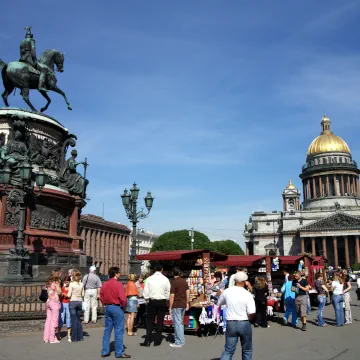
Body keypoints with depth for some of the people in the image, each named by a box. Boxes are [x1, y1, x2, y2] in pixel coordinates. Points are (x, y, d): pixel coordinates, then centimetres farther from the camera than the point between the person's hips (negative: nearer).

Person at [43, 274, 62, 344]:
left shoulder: (49, 284, 11)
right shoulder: (55, 283, -11)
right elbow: (59, 292, -10)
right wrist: (59, 284, -3)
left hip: (48, 302, 8)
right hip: (55, 302, -8)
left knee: (48, 320, 11)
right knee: (54, 320, -1)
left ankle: (46, 338, 16)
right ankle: (52, 338, 2)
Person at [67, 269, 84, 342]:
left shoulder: (71, 284, -12)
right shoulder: (81, 284, 2)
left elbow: (69, 295, -12)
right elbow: (82, 294, 6)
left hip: (73, 302, -5)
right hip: (80, 301, 5)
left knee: (74, 320, 3)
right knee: (78, 320, 16)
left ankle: (74, 338, 8)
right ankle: (80, 337, 19)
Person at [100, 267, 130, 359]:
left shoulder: (104, 284, 6)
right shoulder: (118, 284, -15)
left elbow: (101, 297, 11)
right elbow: (123, 298, -19)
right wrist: (123, 306, -3)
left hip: (107, 307, 7)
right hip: (117, 308, -7)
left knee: (107, 330, 13)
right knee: (118, 331, 0)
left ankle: (105, 352, 18)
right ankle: (119, 352, 5)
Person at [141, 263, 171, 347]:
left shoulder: (149, 279, -5)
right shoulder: (165, 279, -5)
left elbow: (146, 292, -3)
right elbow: (168, 292, -3)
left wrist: (147, 300, 12)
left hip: (152, 301, 0)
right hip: (162, 302, 0)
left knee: (149, 321, 9)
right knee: (160, 322, 7)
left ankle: (147, 341, 7)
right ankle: (157, 341, 11)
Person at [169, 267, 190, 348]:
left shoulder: (174, 282, -14)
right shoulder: (184, 281, 6)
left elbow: (172, 296, -15)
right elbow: (188, 292, 10)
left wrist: (170, 307, -9)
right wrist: (187, 303, 18)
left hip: (176, 305, -7)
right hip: (183, 305, 7)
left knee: (177, 323, -2)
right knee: (181, 322, 19)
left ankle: (179, 342, 0)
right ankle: (180, 338, 28)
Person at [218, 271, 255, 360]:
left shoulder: (227, 291, -5)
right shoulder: (248, 295, -15)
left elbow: (219, 304, 12)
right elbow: (252, 313, -18)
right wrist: (248, 318, 3)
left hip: (230, 323, 2)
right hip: (244, 324, -2)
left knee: (228, 350, 9)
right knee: (247, 350, 17)